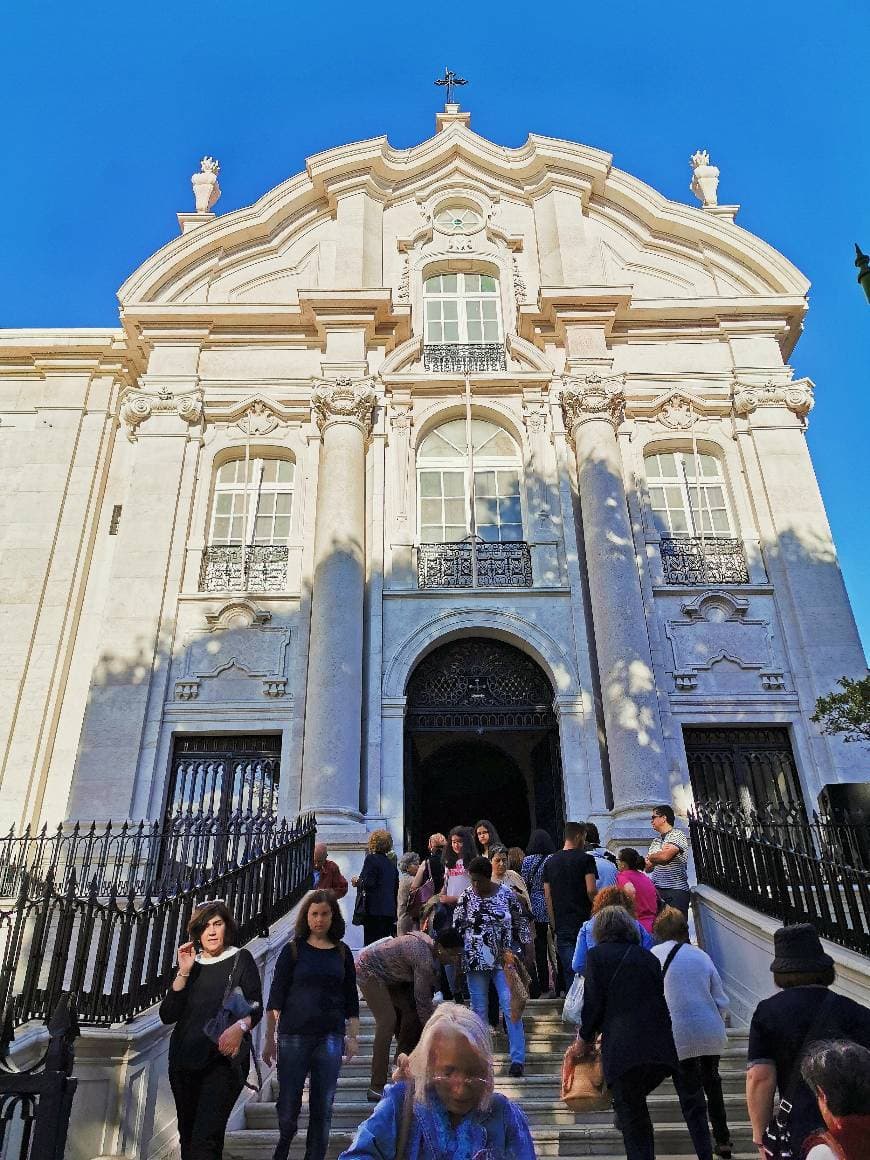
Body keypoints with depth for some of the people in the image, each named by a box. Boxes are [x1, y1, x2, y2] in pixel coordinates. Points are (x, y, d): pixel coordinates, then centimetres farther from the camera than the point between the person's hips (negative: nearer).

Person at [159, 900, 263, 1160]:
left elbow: (255, 1007, -7)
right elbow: (167, 1016, 1)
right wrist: (184, 972, -9)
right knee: (187, 1135, 15)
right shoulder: (190, 963, 9)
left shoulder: (240, 959, -1)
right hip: (184, 1058, 5)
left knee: (205, 1138, -15)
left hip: (223, 1059, -4)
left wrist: (240, 1027, -28)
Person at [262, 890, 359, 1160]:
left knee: (322, 1108, 4)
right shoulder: (293, 950, -1)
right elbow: (276, 997, 0)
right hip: (294, 1036, -1)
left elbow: (351, 999, 9)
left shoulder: (342, 953, 5)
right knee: (288, 1104, 6)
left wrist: (353, 1036, 4)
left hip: (330, 1037, 2)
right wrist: (269, 1037, -2)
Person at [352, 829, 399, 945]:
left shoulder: (371, 858, -7)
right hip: (390, 910, 7)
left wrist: (357, 882, 3)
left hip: (374, 910, -7)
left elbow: (368, 883, -16)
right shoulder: (391, 863, 14)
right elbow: (396, 889, 17)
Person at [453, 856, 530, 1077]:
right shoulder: (466, 897, -4)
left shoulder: (507, 895, -6)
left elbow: (521, 924, 4)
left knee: (511, 1009, -4)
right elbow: (456, 928, 2)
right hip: (475, 964, 1)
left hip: (504, 962, -1)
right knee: (478, 1011, 10)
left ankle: (518, 1058, 6)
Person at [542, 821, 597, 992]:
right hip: (583, 921, -4)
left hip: (562, 925, 4)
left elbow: (548, 897, 10)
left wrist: (554, 925, 15)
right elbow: (591, 890, -15)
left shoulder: (550, 862, 9)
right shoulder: (585, 859, -5)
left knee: (568, 971, 7)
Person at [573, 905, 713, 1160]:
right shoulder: (648, 956, 13)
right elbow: (660, 999, 16)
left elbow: (593, 1003, -3)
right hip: (663, 1045, 4)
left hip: (623, 1050, -4)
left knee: (631, 1116, 8)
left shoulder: (597, 955, 1)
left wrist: (584, 1040, 13)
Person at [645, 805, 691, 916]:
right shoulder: (655, 841, 19)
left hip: (676, 891, -6)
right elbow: (648, 868, 16)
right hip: (657, 890, 6)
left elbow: (665, 856, -17)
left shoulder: (677, 835, -3)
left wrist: (651, 857, 4)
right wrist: (658, 857, -3)